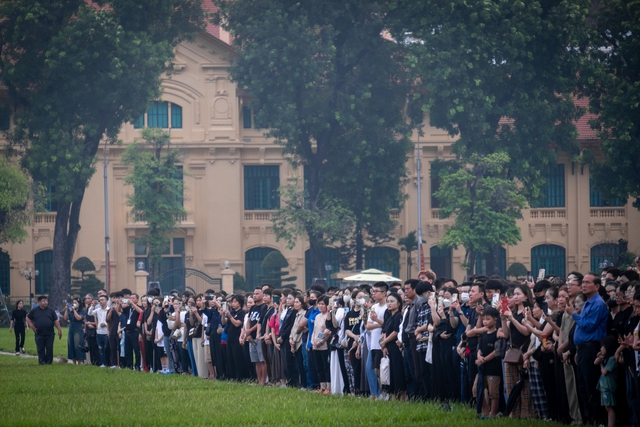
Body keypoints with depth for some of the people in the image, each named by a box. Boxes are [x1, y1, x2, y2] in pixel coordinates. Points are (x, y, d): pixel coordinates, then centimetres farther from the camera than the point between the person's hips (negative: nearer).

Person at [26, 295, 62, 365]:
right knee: (40, 349, 0)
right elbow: (28, 318, 14)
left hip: (50, 334, 0)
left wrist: (59, 330, 0)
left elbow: (56, 321, 7)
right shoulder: (34, 311, 5)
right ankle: (42, 361, 5)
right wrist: (31, 326, 0)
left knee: (49, 349, -1)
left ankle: (49, 361, 7)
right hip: (39, 334, 0)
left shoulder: (51, 310, 7)